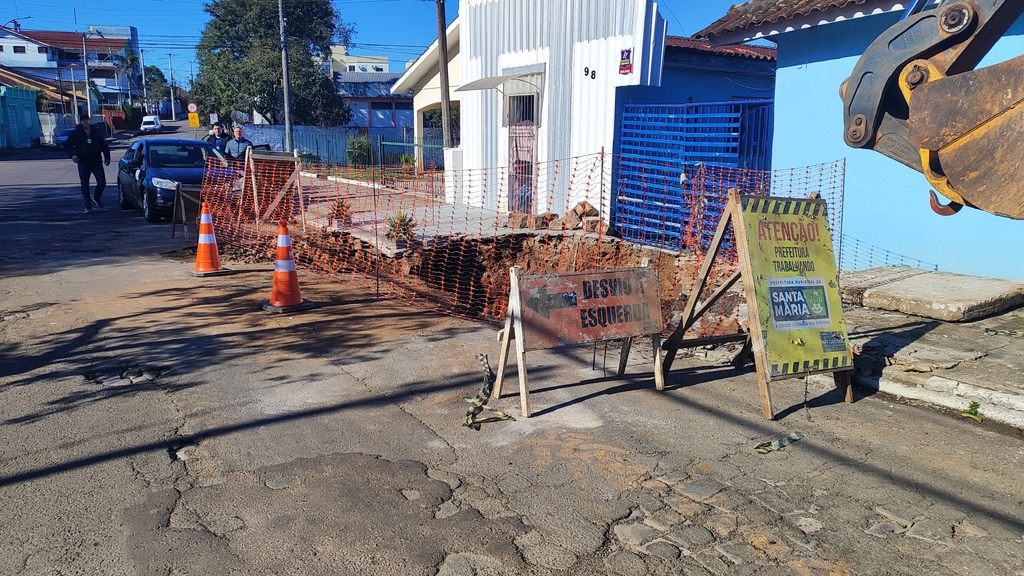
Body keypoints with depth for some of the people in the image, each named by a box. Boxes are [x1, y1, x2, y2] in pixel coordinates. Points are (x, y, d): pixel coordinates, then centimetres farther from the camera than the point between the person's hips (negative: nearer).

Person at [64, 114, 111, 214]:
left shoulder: (96, 132, 9)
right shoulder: (76, 133, 1)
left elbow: (104, 145, 18)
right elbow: (67, 145, -1)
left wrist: (107, 157, 9)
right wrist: (72, 155, -19)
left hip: (96, 162, 1)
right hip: (83, 163, -1)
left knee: (102, 182, -8)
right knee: (84, 186, 3)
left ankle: (96, 198, 20)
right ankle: (88, 206, 12)